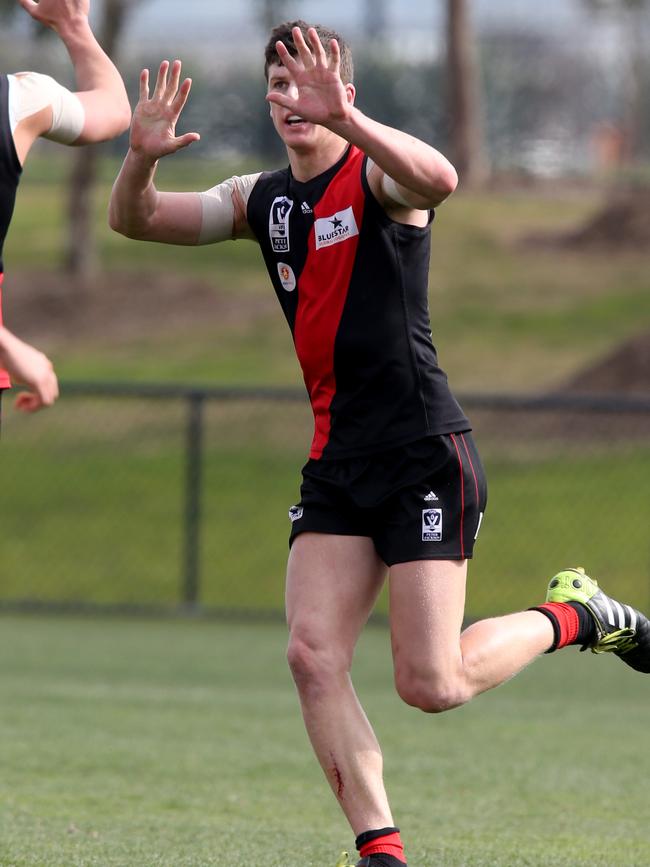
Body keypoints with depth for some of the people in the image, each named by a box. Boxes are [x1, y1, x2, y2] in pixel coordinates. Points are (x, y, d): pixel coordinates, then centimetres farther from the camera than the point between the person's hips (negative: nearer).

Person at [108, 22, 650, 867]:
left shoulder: (376, 175, -9)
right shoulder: (263, 200, 12)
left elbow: (439, 179, -33)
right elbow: (135, 221, 11)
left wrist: (345, 117, -47)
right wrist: (142, 157, -11)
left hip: (424, 452, -7)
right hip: (337, 460, 7)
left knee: (432, 684, -10)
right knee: (313, 656, -9)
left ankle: (571, 615, 17)